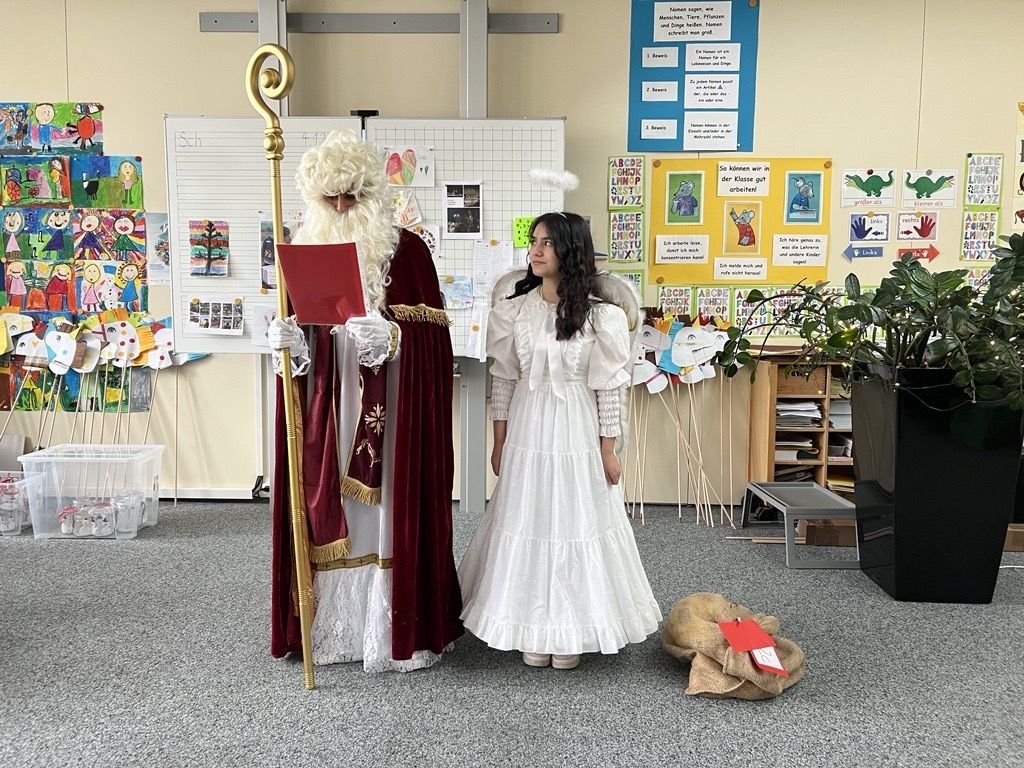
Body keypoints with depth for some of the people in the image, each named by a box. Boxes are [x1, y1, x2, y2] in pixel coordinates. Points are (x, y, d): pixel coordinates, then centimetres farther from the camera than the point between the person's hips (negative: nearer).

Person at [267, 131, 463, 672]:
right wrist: (289, 338, -10)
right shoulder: (307, 249, 10)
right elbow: (298, 326, 13)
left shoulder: (407, 250, -2)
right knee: (330, 514, 7)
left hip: (387, 413, -3)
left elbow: (431, 329, -6)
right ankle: (333, 627, 21)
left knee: (389, 512, 0)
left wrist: (389, 335, -24)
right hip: (327, 411, 4)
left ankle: (397, 633, 12)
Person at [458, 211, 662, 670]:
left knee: (575, 522, 5)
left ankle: (572, 630, 20)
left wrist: (607, 450, -3)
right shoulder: (514, 311, 1)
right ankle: (534, 629, 21)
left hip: (576, 433, -2)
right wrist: (499, 442, 5)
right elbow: (503, 380, 5)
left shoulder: (598, 315, -6)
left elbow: (607, 387, -4)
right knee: (527, 521, 7)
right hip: (527, 431, 2)